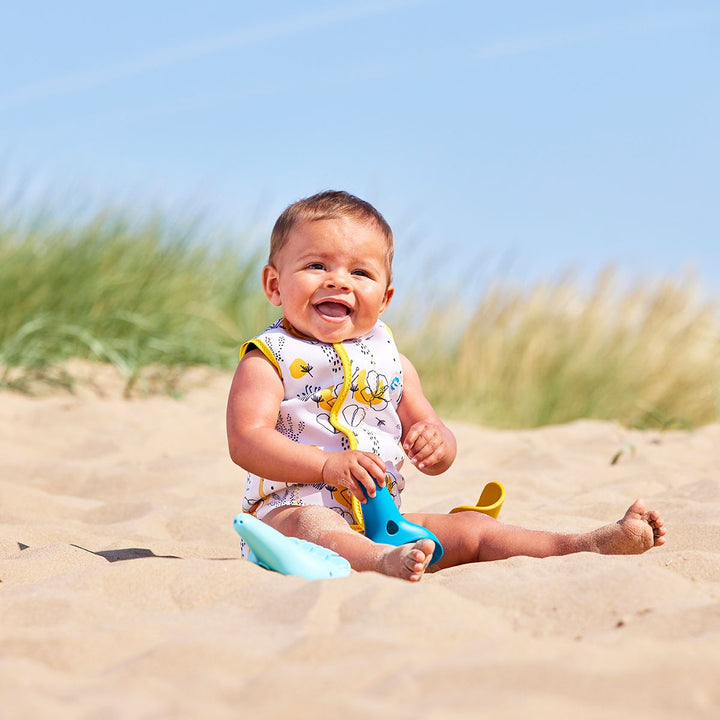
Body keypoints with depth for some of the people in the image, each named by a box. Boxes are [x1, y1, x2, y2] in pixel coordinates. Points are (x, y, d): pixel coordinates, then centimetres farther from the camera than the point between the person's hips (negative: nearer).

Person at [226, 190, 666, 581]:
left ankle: (587, 545, -12)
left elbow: (442, 454, 17)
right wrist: (328, 465, -26)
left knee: (471, 529, -7)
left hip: (381, 516, 6)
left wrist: (437, 445, -10)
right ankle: (381, 562, -69)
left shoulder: (391, 362, 16)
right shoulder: (268, 359, 0)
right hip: (291, 506, -6)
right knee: (311, 525, -39)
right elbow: (246, 441, -15)